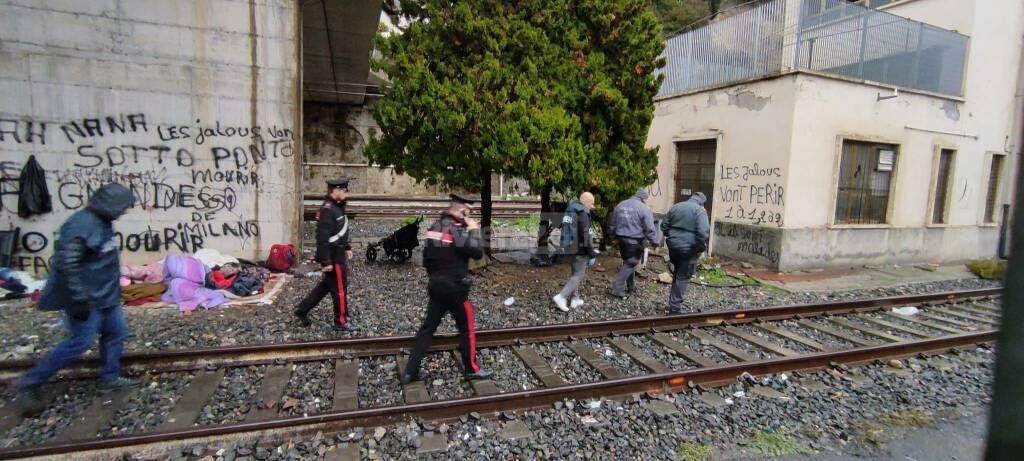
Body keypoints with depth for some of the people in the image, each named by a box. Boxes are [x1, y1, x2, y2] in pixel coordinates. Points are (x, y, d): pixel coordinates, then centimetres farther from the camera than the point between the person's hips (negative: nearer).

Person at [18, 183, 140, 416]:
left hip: (105, 296, 10)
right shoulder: (82, 225, -23)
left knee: (116, 333, 13)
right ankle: (32, 382, 13)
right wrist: (79, 299, -25)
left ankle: (110, 378, 26)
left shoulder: (102, 222, 8)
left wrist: (114, 288, 26)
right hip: (87, 299, -10)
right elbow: (66, 263, -27)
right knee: (80, 342, -4)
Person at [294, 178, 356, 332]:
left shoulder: (337, 207, 10)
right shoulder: (327, 210, -21)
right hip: (333, 257, -10)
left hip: (339, 254, 10)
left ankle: (302, 310, 31)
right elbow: (322, 238, -25)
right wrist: (326, 262, -24)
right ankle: (341, 322, 14)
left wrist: (347, 247, 18)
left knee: (326, 285, 20)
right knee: (340, 288, 1)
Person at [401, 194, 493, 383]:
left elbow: (426, 259, 13)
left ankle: (410, 371, 14)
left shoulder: (434, 228, 7)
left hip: (435, 286, 7)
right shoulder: (456, 230, -17)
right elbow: (477, 253, -20)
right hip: (455, 288, -7)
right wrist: (474, 231, -9)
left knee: (427, 328, 12)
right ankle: (471, 369, 19)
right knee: (467, 329, 9)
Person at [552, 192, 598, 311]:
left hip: (571, 247, 9)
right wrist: (592, 254, -16)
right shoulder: (583, 213, -17)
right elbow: (586, 235, -20)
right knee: (579, 275, -3)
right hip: (580, 249, -9)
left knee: (575, 273, 18)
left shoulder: (570, 210, 11)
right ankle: (561, 297, -11)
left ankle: (575, 299, 22)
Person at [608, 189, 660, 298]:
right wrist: (656, 242, 0)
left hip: (621, 239, 7)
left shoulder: (620, 205, 8)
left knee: (627, 262, 19)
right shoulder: (644, 209, -12)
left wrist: (616, 236, 28)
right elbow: (649, 229, -12)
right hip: (635, 241, -7)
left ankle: (630, 287, 27)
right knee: (630, 264, 1)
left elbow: (613, 225, 16)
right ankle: (617, 289, -2)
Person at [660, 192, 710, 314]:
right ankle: (675, 308, 5)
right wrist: (701, 247, -10)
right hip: (689, 249, -6)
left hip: (673, 246, 6)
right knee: (683, 278, 2)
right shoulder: (700, 210, -10)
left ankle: (673, 302, 33)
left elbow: (664, 225, 12)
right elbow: (703, 232, -22)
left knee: (677, 274, 24)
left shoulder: (675, 207, 10)